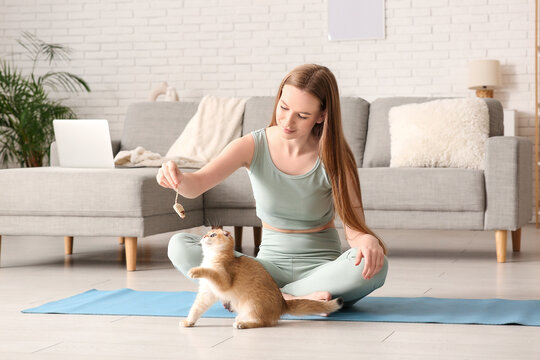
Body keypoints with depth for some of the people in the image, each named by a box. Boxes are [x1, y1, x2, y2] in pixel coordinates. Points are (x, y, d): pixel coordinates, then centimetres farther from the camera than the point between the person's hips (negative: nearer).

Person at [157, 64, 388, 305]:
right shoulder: (253, 146, -6)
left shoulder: (333, 158, -10)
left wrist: (368, 240, -36)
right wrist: (178, 178, -40)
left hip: (322, 266, -1)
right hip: (270, 264, 2)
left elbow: (355, 228, -12)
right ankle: (290, 299, -28)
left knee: (374, 266, -35)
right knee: (180, 246, -20)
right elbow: (197, 184, -16)